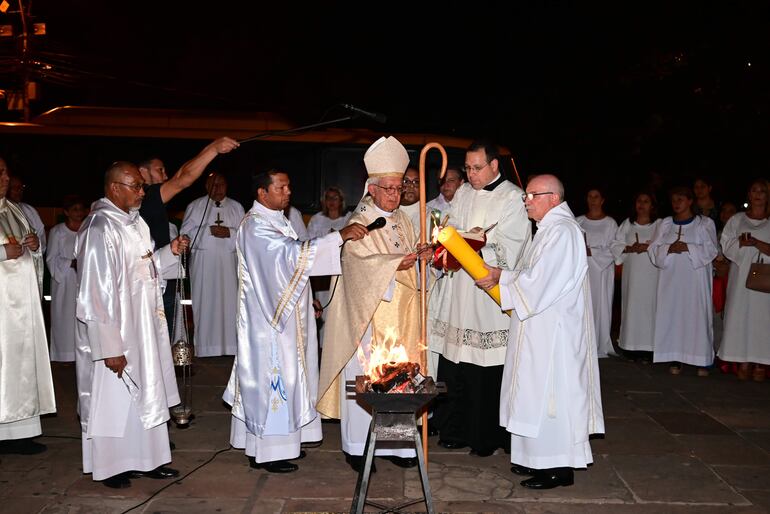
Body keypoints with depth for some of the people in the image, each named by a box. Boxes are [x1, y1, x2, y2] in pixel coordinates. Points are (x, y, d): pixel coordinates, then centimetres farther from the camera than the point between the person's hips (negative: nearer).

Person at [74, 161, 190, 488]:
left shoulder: (134, 222, 7)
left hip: (143, 329, 9)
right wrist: (109, 347, -22)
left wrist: (170, 252, 1)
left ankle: (143, 459, 29)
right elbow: (95, 292, -22)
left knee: (145, 396, 16)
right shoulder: (99, 228, -20)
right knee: (113, 400, 7)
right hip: (115, 335, -9)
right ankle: (109, 466, 24)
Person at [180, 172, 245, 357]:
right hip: (203, 264, -1)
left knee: (230, 302, -1)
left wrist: (230, 233, -12)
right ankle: (206, 346, 4)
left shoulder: (237, 207, 11)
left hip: (229, 264, 2)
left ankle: (230, 345, 5)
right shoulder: (195, 207, 6)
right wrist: (209, 230, -13)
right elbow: (186, 233, -1)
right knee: (205, 303, -2)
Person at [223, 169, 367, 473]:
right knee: (270, 378, -2)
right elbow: (293, 254, -30)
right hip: (269, 317, -10)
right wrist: (340, 235, -33)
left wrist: (307, 298, 19)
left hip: (285, 314, 10)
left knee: (284, 376, 15)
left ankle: (283, 440, 26)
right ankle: (266, 452, 9)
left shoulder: (276, 219, 13)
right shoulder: (255, 225, -19)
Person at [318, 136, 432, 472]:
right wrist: (396, 263, -35)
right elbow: (362, 262, -21)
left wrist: (421, 255, -3)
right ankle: (357, 447, 11)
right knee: (364, 377, -1)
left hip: (399, 319, 6)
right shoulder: (359, 224, -8)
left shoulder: (402, 221, 13)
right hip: (368, 317, -6)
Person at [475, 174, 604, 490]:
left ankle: (559, 467, 7)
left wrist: (500, 277, -8)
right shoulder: (551, 228, 15)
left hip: (553, 331, -10)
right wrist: (504, 276, 4)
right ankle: (540, 458, 24)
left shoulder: (561, 231, -17)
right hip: (542, 327, 10)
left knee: (549, 392, -3)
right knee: (539, 391, 14)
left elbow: (537, 280, -21)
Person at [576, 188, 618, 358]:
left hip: (601, 271, -2)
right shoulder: (579, 221, 11)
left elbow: (612, 251, -3)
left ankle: (600, 346, 6)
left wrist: (591, 252, -14)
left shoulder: (610, 223, 3)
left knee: (600, 305, -2)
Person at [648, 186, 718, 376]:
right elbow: (653, 249, 6)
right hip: (671, 279, 3)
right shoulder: (665, 224, 12)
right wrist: (669, 248, -13)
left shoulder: (705, 223, 4)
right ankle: (675, 359, 4)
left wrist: (687, 248, -18)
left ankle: (702, 360, 3)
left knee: (697, 316, -4)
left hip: (695, 278, -3)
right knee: (671, 315, -1)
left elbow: (710, 249, -6)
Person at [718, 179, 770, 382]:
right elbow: (726, 246, 4)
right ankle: (743, 362, 1)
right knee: (740, 315, -3)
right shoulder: (736, 220, 11)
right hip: (741, 277, 1)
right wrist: (742, 242, -12)